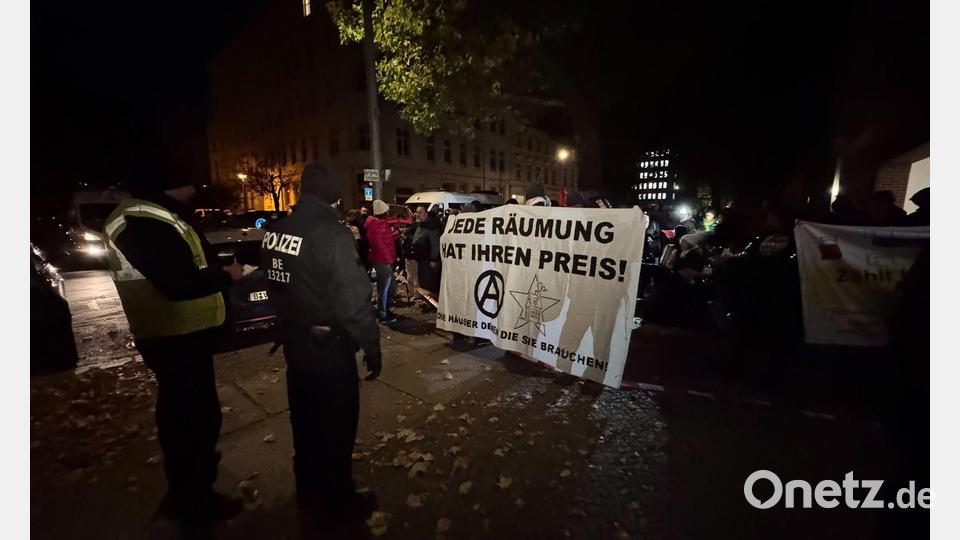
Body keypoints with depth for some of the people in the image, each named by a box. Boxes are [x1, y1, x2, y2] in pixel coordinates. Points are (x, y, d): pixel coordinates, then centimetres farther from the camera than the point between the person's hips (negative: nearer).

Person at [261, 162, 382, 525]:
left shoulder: (276, 231, 2)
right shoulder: (331, 235, -23)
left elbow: (278, 287, 11)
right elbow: (353, 300, -24)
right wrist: (371, 347, -14)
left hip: (293, 342, 8)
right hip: (328, 346, -8)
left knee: (305, 424, 24)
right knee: (336, 426, 12)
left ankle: (308, 497, 44)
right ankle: (339, 503, 32)